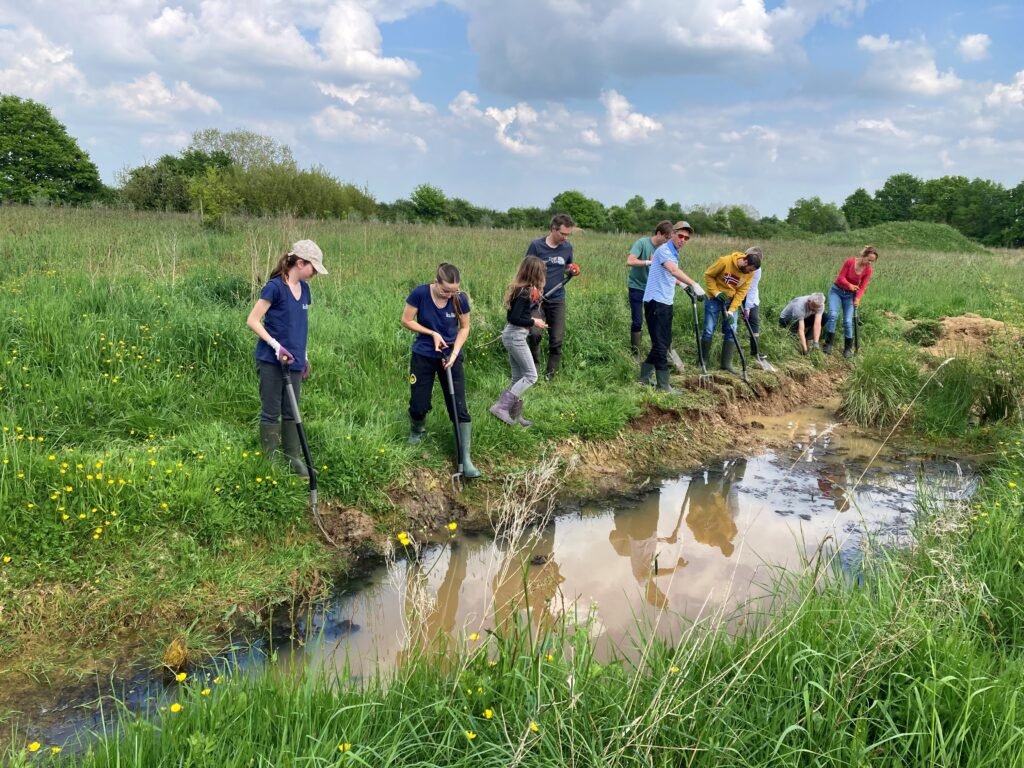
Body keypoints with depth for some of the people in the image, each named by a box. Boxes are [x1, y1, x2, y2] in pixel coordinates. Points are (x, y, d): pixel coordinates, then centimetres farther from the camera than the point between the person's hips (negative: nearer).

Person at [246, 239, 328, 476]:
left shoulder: (304, 289, 9)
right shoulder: (275, 287, -13)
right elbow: (252, 321, -14)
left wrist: (304, 357, 18)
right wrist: (276, 345, -21)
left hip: (293, 362, 7)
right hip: (271, 361, -7)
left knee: (291, 412, 13)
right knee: (271, 412, 2)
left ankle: (293, 458, 22)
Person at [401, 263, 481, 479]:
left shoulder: (460, 299, -14)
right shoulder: (420, 293, -18)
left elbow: (464, 328, -2)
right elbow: (406, 320, -8)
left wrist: (454, 353, -14)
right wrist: (432, 333, -17)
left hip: (451, 356, 1)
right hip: (423, 356, 0)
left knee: (459, 408, -4)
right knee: (419, 405, 4)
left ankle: (465, 459, -2)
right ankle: (417, 430, 41)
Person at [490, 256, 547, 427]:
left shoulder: (520, 289, 9)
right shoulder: (525, 293, -19)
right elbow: (514, 318, -23)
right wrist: (533, 322, -11)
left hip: (512, 335, 10)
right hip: (516, 336, -10)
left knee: (518, 377, 14)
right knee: (531, 375, -3)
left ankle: (515, 415, 18)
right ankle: (500, 406, -7)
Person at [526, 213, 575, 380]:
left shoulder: (567, 247, 2)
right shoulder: (536, 246, -9)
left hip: (557, 300, 3)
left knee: (557, 340, 2)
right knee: (535, 333, -21)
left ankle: (550, 375, 16)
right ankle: (534, 366, 4)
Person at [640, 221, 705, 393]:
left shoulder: (674, 253, 16)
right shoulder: (664, 250, -14)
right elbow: (674, 271, -33)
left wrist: (683, 284, 22)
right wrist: (694, 284, -42)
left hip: (666, 302, 10)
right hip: (656, 301, -10)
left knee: (664, 342, 13)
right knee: (661, 344, -7)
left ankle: (645, 377, 21)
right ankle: (663, 385, -4)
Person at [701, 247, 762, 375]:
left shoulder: (749, 273, -12)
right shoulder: (725, 261, -24)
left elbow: (741, 292, -10)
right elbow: (708, 275, -13)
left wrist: (731, 311, -18)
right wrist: (716, 292, -20)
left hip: (731, 301, 4)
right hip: (714, 298, -4)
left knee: (731, 331, 0)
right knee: (709, 330, -2)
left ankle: (726, 363, 6)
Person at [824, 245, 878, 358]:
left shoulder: (868, 270, -10)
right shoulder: (850, 261, -18)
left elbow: (863, 287, -8)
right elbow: (841, 277, -14)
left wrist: (857, 298, -26)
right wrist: (850, 285, -32)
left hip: (850, 295, 2)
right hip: (837, 290, -2)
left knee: (848, 321, -9)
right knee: (833, 315, -21)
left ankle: (848, 349, 3)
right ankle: (828, 345, -16)